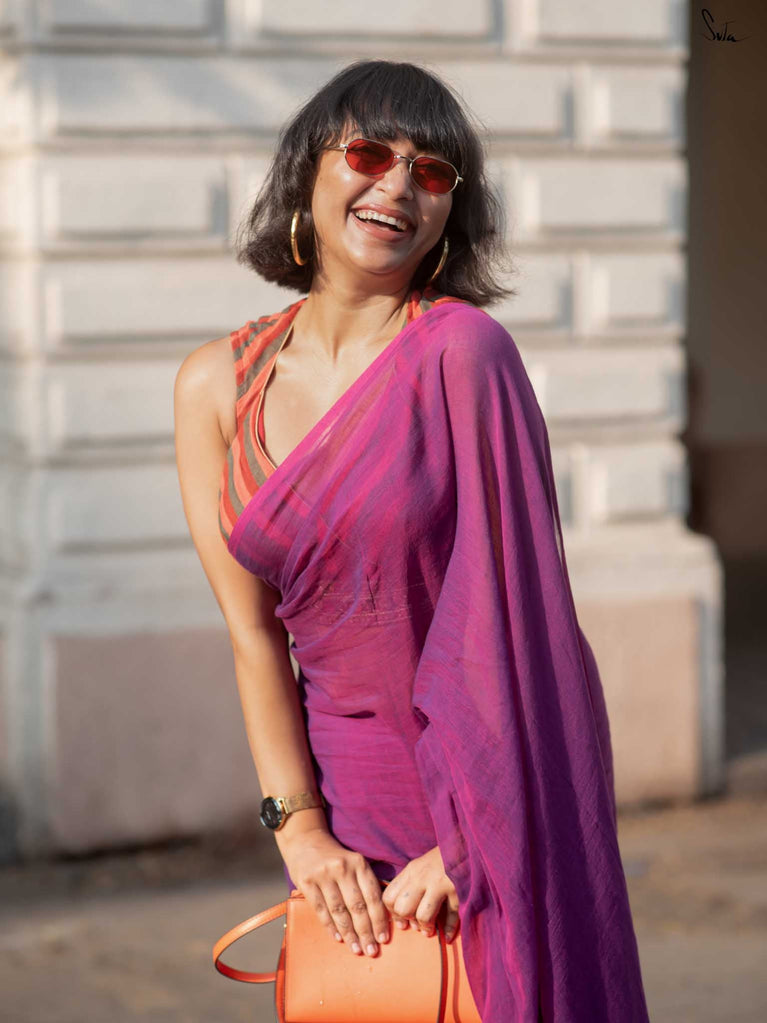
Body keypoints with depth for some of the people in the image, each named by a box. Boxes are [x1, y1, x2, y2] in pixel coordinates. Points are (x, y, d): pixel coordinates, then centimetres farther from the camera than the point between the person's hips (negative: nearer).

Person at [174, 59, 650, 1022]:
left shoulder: (462, 349, -14)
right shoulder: (217, 384, -1)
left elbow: (505, 609, -15)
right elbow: (252, 630, -2)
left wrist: (465, 841, -16)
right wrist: (300, 828, -10)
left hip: (489, 773, -3)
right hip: (341, 779, 4)